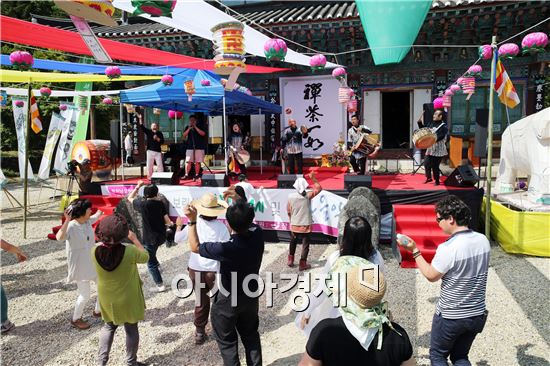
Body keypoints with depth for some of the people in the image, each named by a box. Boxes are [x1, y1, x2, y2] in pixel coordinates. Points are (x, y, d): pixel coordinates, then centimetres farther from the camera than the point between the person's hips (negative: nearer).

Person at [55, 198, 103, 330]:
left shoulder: (88, 221, -4)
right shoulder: (71, 227, -25)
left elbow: (96, 216, 21)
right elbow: (59, 237, -46)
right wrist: (67, 220, -53)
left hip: (93, 263, 8)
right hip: (80, 266, -8)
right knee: (85, 295, 2)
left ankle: (97, 311, 39)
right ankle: (76, 319, 28)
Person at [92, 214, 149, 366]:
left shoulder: (95, 251, -21)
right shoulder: (130, 251, -29)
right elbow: (145, 257, -8)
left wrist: (105, 239, 1)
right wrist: (134, 239, -2)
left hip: (107, 299, 3)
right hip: (128, 299, -3)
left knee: (108, 326, 27)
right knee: (131, 329, 18)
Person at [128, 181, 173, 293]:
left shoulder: (143, 204, -16)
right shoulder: (160, 204, -6)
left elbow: (130, 198, 2)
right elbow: (167, 221, -4)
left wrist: (138, 186, 8)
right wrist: (171, 224, 18)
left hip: (150, 239, -5)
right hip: (161, 237, 5)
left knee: (151, 263, 9)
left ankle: (160, 285, 16)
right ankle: (157, 265, 38)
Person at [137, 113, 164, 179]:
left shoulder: (160, 133, 7)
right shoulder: (148, 132, 7)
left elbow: (162, 141, 0)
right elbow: (142, 127, -3)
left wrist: (157, 139, -16)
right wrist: (140, 119, -12)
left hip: (158, 152, 0)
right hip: (150, 151, 0)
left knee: (160, 165, -1)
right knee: (149, 165, 2)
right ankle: (149, 177, 11)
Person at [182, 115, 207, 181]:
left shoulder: (200, 126, 7)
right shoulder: (188, 127, 15)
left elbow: (203, 133, -9)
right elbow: (184, 135, 4)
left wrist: (195, 127, -10)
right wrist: (189, 128, -6)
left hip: (199, 147, -2)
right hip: (190, 147, 2)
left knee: (197, 162, -1)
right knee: (188, 161, -6)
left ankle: (196, 175, 5)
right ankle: (186, 174, -4)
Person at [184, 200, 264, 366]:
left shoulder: (227, 248, -37)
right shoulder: (258, 234, -23)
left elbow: (195, 247, -19)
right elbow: (247, 222, 3)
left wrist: (192, 221, -17)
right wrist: (240, 201, 0)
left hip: (228, 301, -5)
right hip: (251, 296, 5)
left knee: (227, 341, 18)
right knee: (251, 335, 26)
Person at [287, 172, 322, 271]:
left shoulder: (291, 196, -8)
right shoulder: (308, 195, -13)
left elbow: (288, 211, 2)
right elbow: (319, 188, 1)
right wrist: (313, 178, 4)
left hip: (294, 225, 3)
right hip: (305, 225, -3)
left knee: (293, 242, 22)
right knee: (305, 244, 8)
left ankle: (290, 260, 30)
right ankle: (302, 264, 10)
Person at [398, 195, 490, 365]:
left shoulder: (448, 248, -26)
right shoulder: (483, 240, -6)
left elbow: (431, 276, -11)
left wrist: (414, 250, -6)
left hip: (450, 317, -6)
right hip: (477, 315, 6)